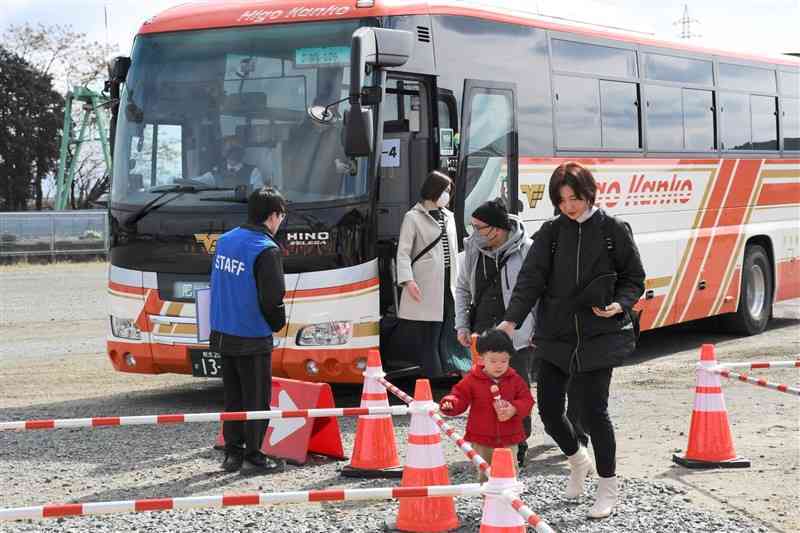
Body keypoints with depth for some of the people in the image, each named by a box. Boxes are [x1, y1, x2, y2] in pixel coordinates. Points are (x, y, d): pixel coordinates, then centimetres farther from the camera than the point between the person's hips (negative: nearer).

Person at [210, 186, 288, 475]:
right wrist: (277, 323, 0)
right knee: (257, 398, 3)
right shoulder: (266, 250, -17)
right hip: (252, 337, -7)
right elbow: (272, 298, -19)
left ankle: (232, 453, 19)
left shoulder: (225, 240, 7)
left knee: (233, 396, 15)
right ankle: (252, 456, 7)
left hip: (223, 334, 7)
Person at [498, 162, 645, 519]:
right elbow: (531, 279, -6)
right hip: (554, 337, 3)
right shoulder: (550, 234, 3)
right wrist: (512, 320, -19)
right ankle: (577, 460, 36)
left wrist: (619, 304, -14)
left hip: (599, 337, -3)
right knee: (548, 408, 4)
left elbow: (634, 279, 6)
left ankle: (608, 488, 12)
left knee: (593, 410, -6)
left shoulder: (613, 231, -2)